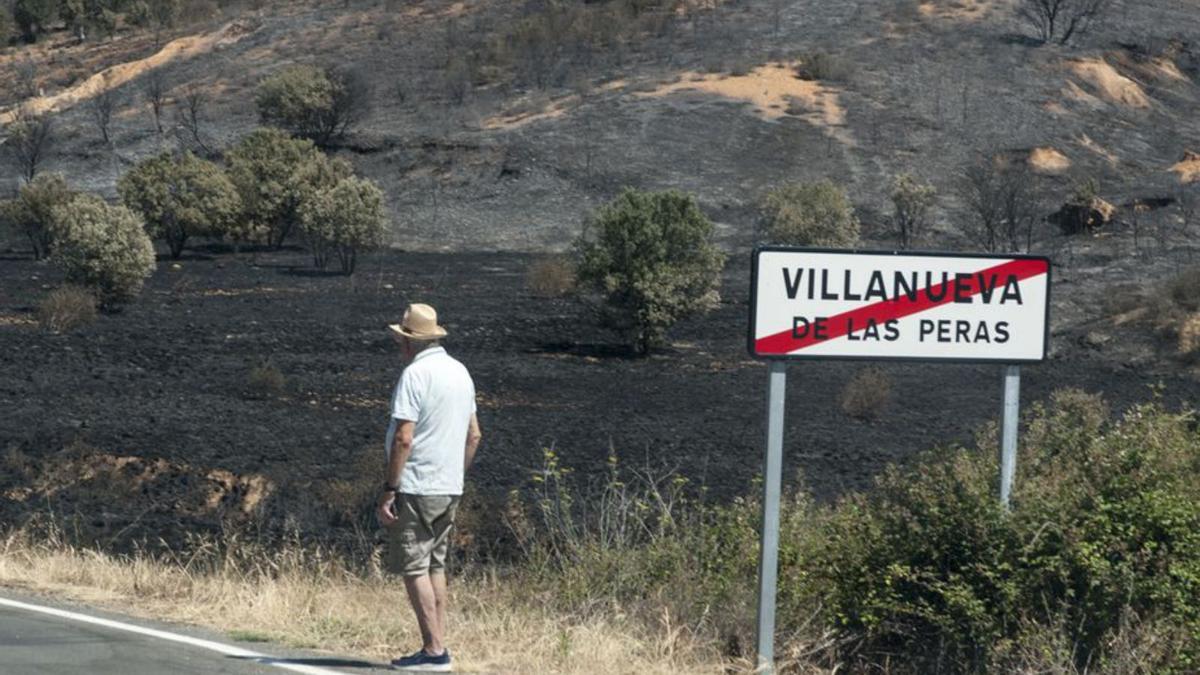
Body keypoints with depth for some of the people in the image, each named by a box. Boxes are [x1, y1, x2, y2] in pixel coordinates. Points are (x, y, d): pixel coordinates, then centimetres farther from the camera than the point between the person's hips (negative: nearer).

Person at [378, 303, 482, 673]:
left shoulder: (415, 374, -14)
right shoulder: (460, 372, 12)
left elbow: (404, 438, -19)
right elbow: (474, 435, 18)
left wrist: (389, 489, -16)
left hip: (415, 487, -9)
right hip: (449, 488, 9)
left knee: (414, 568, -5)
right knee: (435, 565, 14)